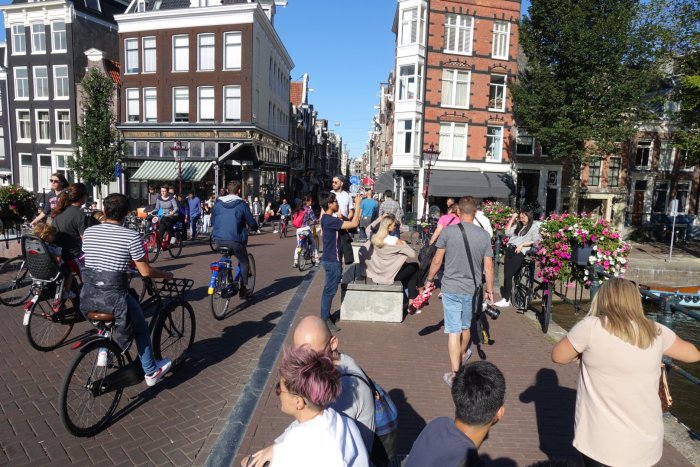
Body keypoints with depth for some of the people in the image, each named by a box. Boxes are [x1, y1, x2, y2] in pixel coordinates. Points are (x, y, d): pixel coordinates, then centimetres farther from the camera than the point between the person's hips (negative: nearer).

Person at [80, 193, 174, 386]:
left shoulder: (88, 232, 3)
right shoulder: (131, 236, -12)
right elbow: (145, 272, -8)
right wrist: (166, 274, 10)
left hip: (88, 297, 5)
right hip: (113, 297, -5)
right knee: (141, 328, 19)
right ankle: (151, 371, 29)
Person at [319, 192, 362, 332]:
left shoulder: (327, 219, 9)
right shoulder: (330, 220, -23)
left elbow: (347, 223, 18)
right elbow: (354, 224, -26)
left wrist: (355, 208, 6)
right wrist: (357, 205, -16)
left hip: (330, 259, 10)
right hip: (332, 261, -10)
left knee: (329, 290, 18)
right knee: (330, 290, -1)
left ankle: (325, 316, 30)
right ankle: (325, 321, 8)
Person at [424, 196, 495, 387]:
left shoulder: (448, 231, -10)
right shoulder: (484, 235, -4)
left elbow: (437, 261, -6)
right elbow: (488, 267, -1)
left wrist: (429, 280, 10)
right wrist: (489, 290, 12)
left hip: (451, 288, -3)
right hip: (472, 289, 3)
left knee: (453, 331, 3)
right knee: (465, 327, 23)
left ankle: (454, 375, 5)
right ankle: (462, 355, 48)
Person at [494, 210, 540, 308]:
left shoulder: (534, 227, 7)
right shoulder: (518, 226, 25)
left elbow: (535, 241, -2)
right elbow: (507, 233, 15)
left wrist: (522, 244, -12)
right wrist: (512, 219, 18)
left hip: (520, 252, -6)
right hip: (510, 249, 6)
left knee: (508, 275, -13)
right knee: (506, 274, -6)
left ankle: (506, 299, -9)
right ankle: (506, 298, -5)